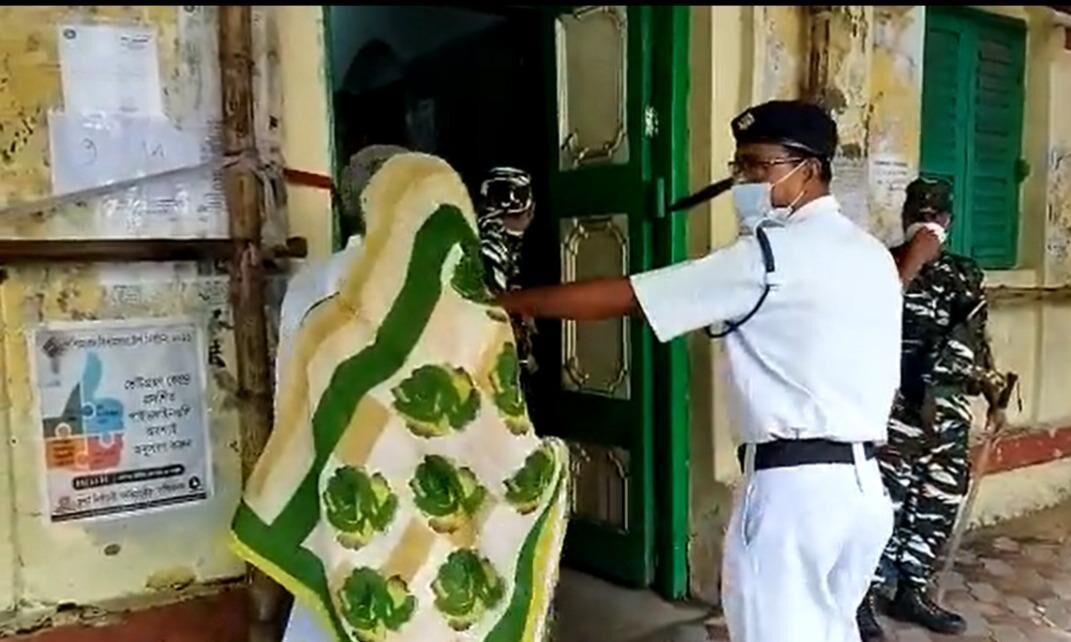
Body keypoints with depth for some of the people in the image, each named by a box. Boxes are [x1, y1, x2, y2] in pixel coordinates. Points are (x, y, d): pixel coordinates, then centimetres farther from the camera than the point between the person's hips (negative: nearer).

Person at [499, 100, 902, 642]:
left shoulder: (771, 255, -13)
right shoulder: (871, 253, 12)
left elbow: (622, 297, -15)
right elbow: (878, 378, 15)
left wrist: (498, 302, -9)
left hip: (794, 486, -8)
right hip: (863, 483, 9)